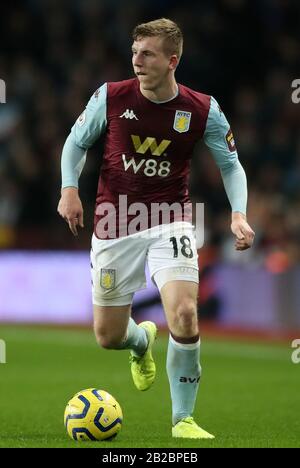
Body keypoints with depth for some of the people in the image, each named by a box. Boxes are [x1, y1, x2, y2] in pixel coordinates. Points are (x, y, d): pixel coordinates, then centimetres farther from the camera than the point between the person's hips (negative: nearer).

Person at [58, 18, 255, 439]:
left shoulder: (202, 110, -7)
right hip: (114, 225, 2)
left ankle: (183, 419, -5)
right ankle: (141, 341, 46)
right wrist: (70, 188, -7)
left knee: (184, 316, -23)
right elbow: (77, 141, 9)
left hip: (170, 223, -1)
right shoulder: (110, 97, -7)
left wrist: (239, 214, -9)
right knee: (108, 337, 5)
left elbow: (231, 164, 5)